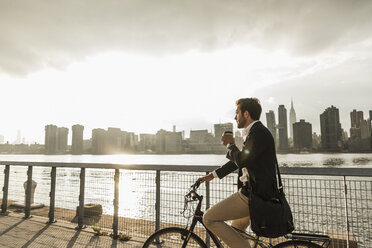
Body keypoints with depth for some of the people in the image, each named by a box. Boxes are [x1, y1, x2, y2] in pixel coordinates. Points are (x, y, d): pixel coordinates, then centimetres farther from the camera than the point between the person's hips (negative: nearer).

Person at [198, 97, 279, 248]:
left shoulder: (259, 133, -17)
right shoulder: (253, 133, 15)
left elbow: (241, 160, -28)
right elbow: (239, 160, 23)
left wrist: (230, 145, -8)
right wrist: (214, 175, 23)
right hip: (253, 192, 10)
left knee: (209, 219, -7)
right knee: (235, 234, 24)